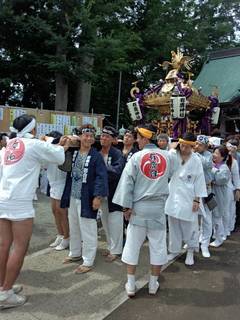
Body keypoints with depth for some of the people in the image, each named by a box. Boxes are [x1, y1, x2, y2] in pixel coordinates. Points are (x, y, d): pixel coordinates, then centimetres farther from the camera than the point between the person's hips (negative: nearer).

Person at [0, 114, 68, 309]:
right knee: (20, 247, 2)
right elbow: (59, 158, 2)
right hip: (20, 202, -7)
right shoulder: (34, 144, -6)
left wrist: (57, 146, 27)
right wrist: (63, 147, 23)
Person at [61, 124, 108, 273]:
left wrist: (98, 196, -21)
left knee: (88, 230, 2)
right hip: (73, 197, 7)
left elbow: (102, 177, -17)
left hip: (86, 199, -7)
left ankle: (88, 261, 16)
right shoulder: (74, 153, 6)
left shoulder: (96, 156, -12)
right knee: (73, 228, 20)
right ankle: (75, 253, 40)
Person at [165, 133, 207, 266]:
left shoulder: (196, 160, -5)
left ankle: (190, 251, 28)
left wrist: (197, 200, -4)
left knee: (189, 225, 6)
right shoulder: (173, 154, -1)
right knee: (173, 225, 12)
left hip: (188, 197, -2)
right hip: (173, 195, 2)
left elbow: (199, 180, -2)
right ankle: (174, 249, 30)